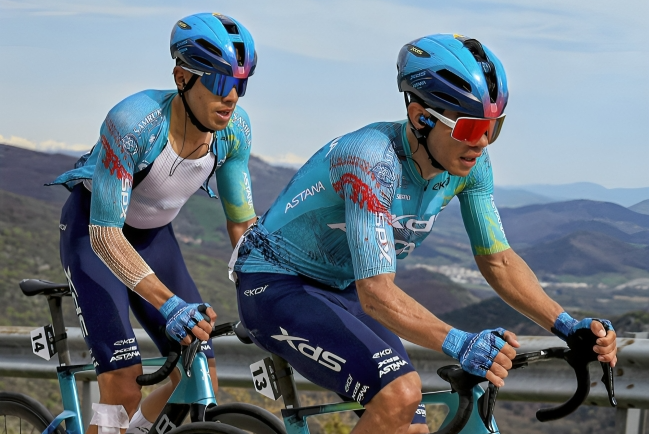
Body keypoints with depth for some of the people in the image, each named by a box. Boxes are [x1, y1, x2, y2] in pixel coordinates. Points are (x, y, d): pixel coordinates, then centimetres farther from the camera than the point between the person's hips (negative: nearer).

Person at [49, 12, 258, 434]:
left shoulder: (235, 128, -18)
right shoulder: (133, 122, -35)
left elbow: (242, 223, -5)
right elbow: (105, 235, -36)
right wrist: (169, 304, -47)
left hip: (153, 235, 6)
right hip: (94, 231, -5)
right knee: (124, 387, -20)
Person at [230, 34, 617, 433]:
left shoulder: (469, 163, -11)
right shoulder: (372, 160, -33)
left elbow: (498, 259, -2)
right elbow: (377, 294, -38)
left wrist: (566, 325, -17)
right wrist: (460, 344, -53)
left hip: (342, 291, 8)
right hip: (276, 287, -8)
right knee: (400, 392, -29)